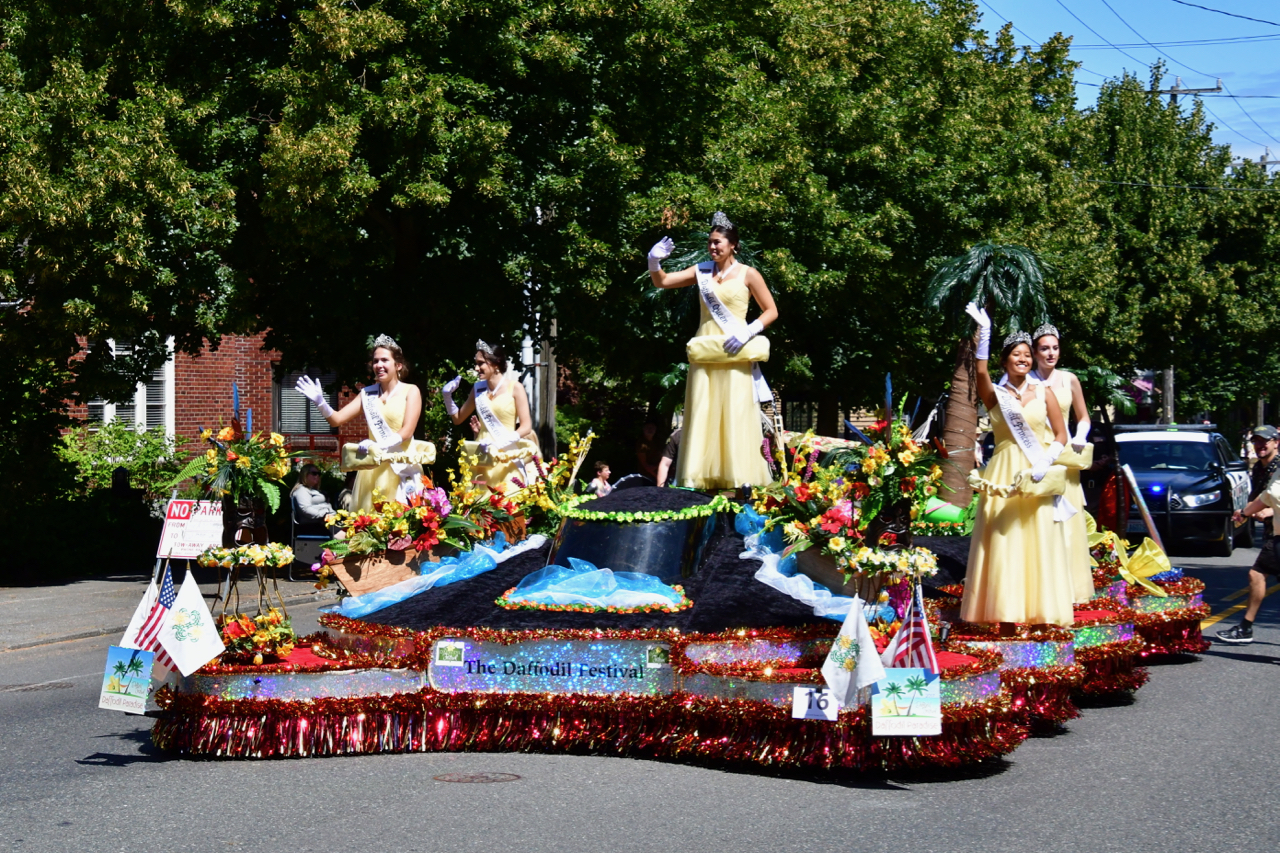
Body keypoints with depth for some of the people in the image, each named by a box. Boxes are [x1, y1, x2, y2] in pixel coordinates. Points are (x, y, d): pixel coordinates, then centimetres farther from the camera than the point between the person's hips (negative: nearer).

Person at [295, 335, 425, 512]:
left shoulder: (410, 391, 2)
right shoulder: (367, 394, 12)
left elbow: (407, 432, -8)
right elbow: (336, 419, 6)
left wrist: (377, 446, -21)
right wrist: (320, 403, -13)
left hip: (401, 468, -3)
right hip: (372, 469, 4)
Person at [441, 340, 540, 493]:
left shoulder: (514, 388, -4)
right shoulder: (478, 389, 9)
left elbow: (526, 427, -8)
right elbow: (458, 418, 20)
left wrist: (499, 443, -19)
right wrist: (447, 396, 4)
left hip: (507, 459, -4)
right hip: (481, 458, 4)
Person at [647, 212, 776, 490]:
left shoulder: (747, 275, 1)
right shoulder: (702, 271, 11)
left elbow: (771, 311, 3)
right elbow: (661, 282, 12)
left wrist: (748, 332, -12)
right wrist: (654, 262, -8)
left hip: (734, 353, -4)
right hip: (704, 353, 4)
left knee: (736, 414, -6)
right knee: (702, 415, 1)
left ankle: (740, 479, -4)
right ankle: (701, 478, 3)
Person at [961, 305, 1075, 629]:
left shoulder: (1043, 393, 8)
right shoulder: (995, 394, 5)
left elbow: (1061, 435, 6)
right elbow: (981, 372, -17)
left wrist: (1044, 463, -11)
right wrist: (984, 332, -27)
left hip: (1037, 477, 1)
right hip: (1003, 475, -1)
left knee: (1038, 544, -2)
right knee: (1003, 544, -4)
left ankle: (1040, 615, 1)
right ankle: (1006, 618, -3)